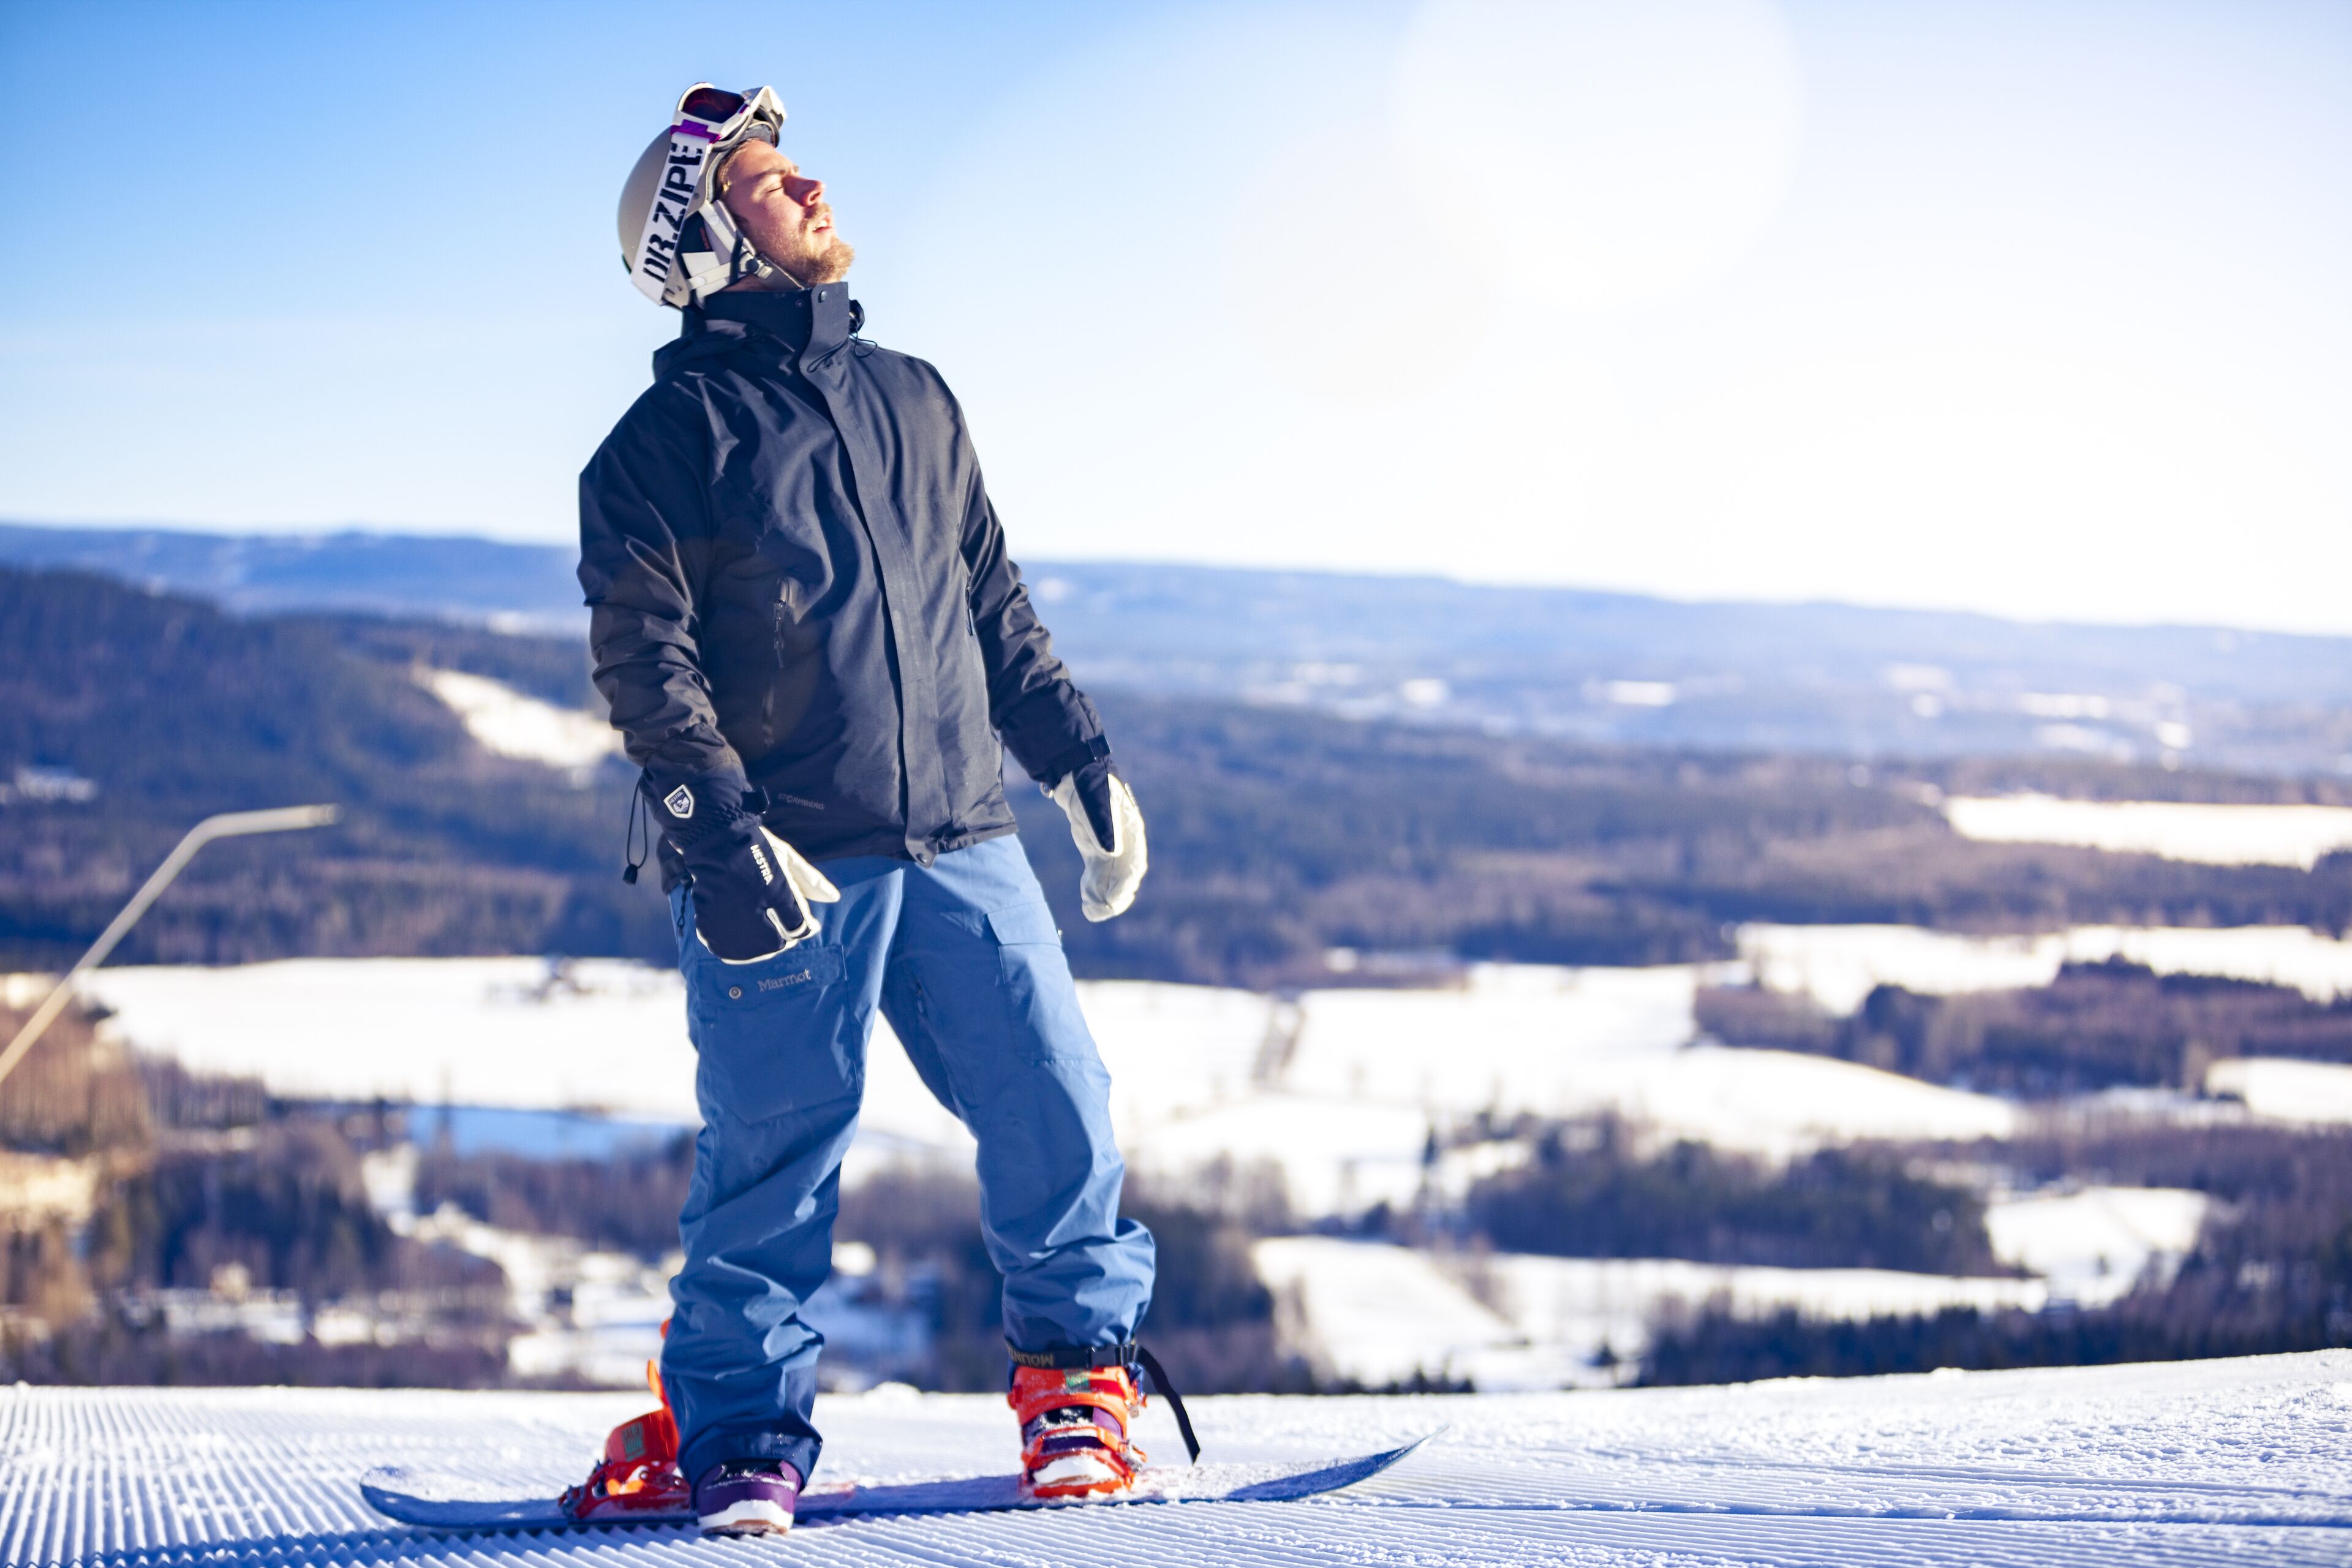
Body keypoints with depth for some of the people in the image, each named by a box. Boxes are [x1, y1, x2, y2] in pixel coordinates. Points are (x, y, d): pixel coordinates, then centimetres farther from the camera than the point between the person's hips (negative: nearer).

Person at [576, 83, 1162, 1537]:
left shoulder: (912, 399, 19)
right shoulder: (672, 436, 2)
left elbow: (996, 606, 24)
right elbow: (644, 654, -5)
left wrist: (1082, 756, 16)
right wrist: (714, 828, -17)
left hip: (960, 840, 4)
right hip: (785, 866, -4)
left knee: (1057, 1109, -1)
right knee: (774, 1157, -2)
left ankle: (1083, 1370, 19)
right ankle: (741, 1435, 13)